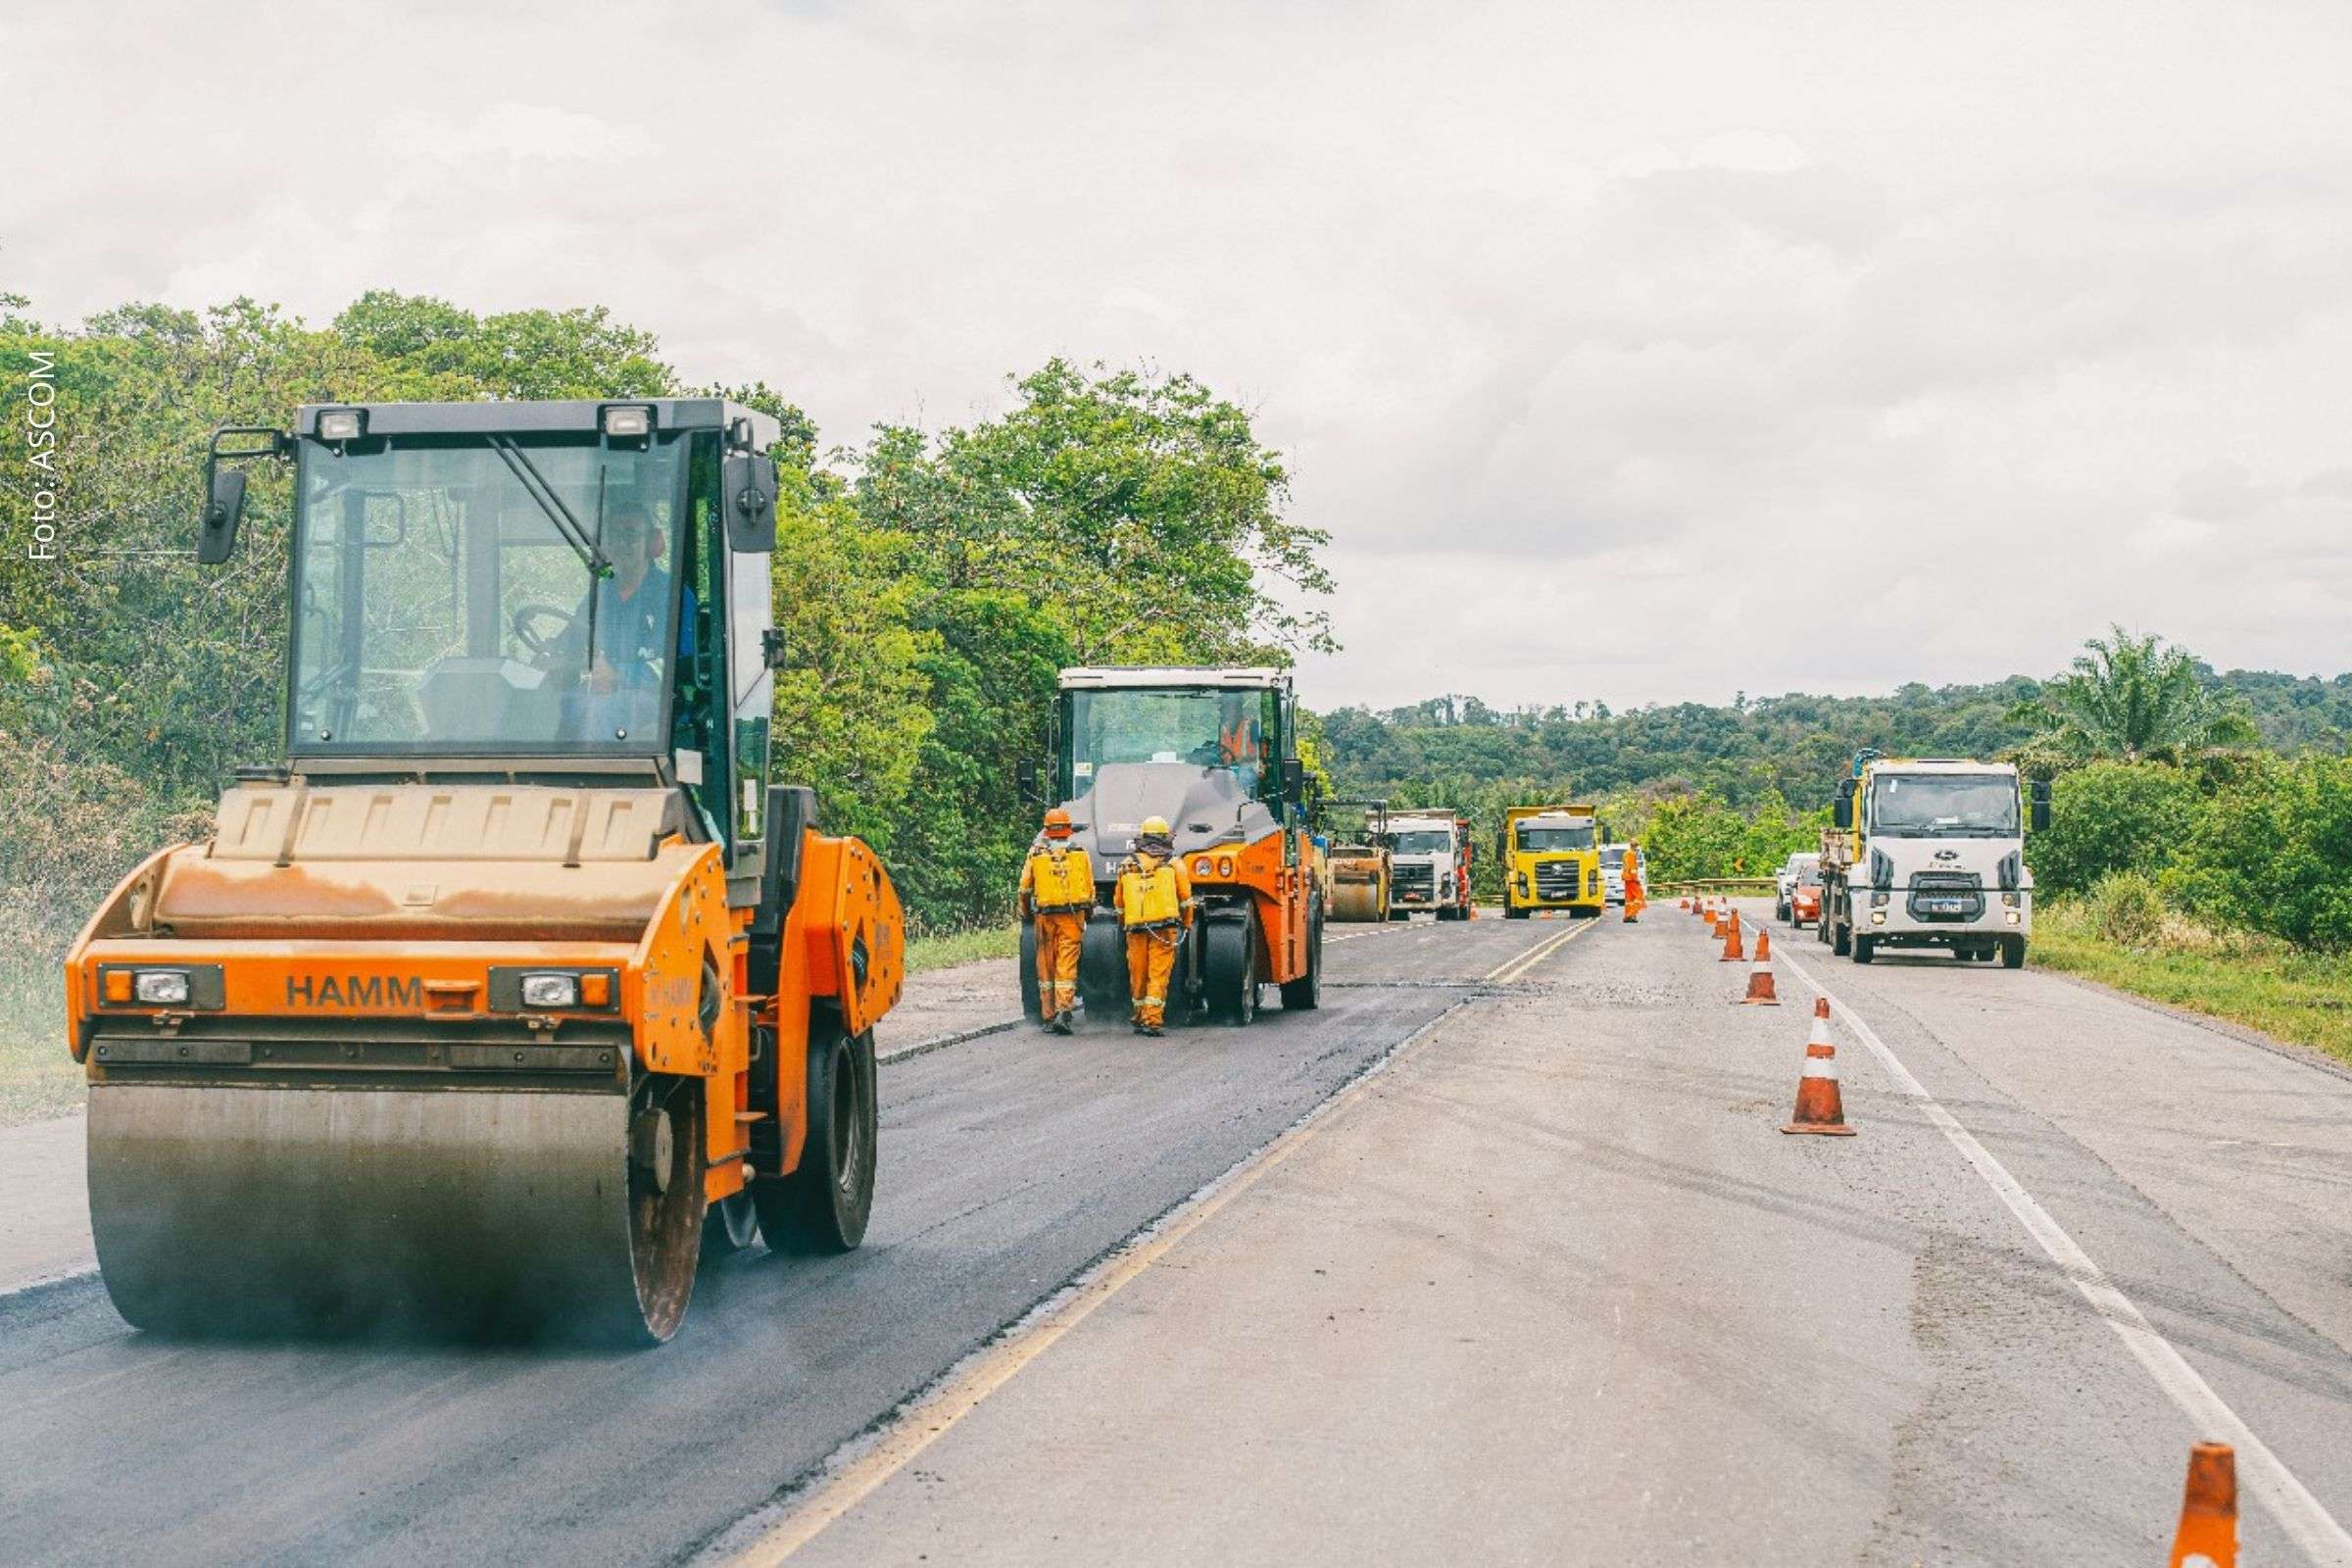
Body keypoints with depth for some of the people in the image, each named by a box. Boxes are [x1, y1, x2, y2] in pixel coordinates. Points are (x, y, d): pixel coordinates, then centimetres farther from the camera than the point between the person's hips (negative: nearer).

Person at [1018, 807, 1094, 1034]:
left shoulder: (1036, 854, 1)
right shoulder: (1080, 854, 1)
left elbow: (1025, 889, 5)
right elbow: (1090, 889, 7)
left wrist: (1026, 913, 20)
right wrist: (1087, 914, 21)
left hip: (1044, 915, 1)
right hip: (1072, 917, -1)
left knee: (1046, 965, 10)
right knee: (1067, 965, -3)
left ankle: (1047, 1015, 14)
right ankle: (1064, 1010, -18)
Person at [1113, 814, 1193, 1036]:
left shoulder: (1127, 865, 10)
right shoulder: (1173, 864, 3)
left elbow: (1119, 902, 16)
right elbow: (1185, 898, 4)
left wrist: (1123, 926, 28)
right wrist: (1187, 924, 15)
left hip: (1135, 928, 2)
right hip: (1164, 926, -2)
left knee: (1138, 976, 12)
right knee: (1158, 976, -4)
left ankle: (1140, 1019, 22)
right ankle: (1153, 1020, -12)